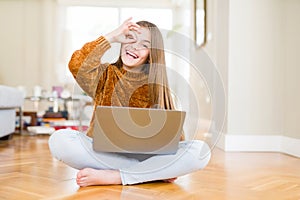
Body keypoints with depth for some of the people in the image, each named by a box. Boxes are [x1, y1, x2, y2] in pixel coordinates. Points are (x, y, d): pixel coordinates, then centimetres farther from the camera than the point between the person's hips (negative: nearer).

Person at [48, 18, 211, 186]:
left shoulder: (157, 86, 9)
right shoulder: (106, 74, 7)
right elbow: (77, 66, -15)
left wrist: (172, 164, -15)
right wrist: (111, 37, -10)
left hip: (145, 154, 1)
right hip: (103, 152, 0)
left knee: (201, 150, -23)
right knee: (59, 139, -29)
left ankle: (111, 177, -23)